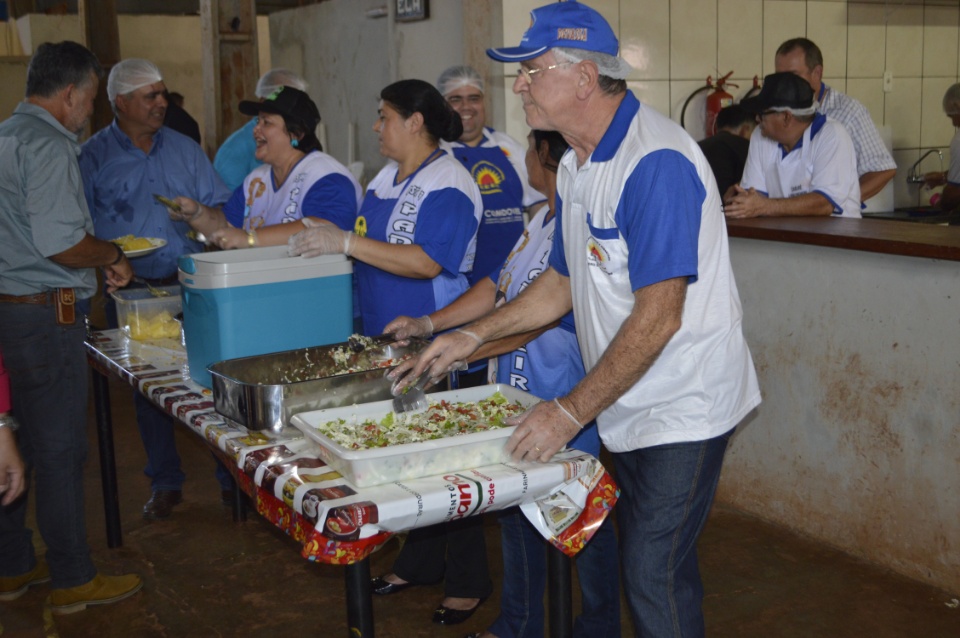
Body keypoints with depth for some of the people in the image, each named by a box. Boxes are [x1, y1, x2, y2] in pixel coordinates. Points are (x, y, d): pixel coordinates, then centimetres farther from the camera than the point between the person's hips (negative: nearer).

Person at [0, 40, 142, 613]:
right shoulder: (49, 145, -14)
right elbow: (60, 242, -23)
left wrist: (97, 258, 19)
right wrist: (113, 256, -5)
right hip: (46, 314, -10)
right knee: (60, 452, 0)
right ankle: (74, 581, 11)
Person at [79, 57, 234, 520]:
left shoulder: (185, 149, 11)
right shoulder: (92, 157, 2)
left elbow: (221, 207, 11)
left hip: (193, 285, 2)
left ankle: (231, 474, 13)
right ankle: (165, 483, 21)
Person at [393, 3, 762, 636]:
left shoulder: (656, 161, -23)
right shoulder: (577, 165, 8)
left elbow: (658, 316, -27)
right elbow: (564, 282, 16)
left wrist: (573, 410, -24)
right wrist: (472, 336, 9)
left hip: (682, 408, -9)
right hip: (626, 405, 9)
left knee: (654, 573, -4)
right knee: (648, 561, 18)